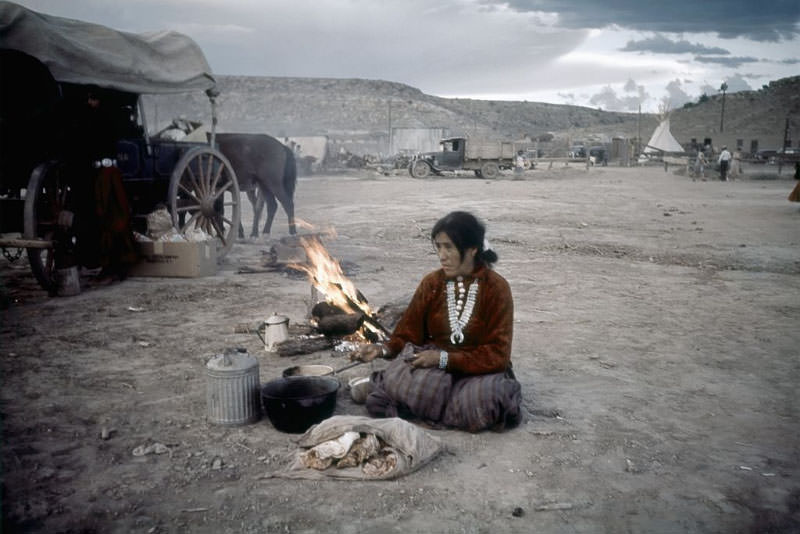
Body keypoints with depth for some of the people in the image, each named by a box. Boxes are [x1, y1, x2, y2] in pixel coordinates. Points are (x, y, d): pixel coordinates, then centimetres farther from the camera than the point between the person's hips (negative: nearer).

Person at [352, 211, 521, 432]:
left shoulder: (496, 287, -8)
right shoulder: (431, 283, 2)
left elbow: (497, 354, -12)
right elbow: (409, 334, 6)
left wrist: (445, 359, -23)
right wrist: (383, 349, -16)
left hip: (480, 371, -1)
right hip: (434, 367, 1)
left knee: (485, 399, -35)